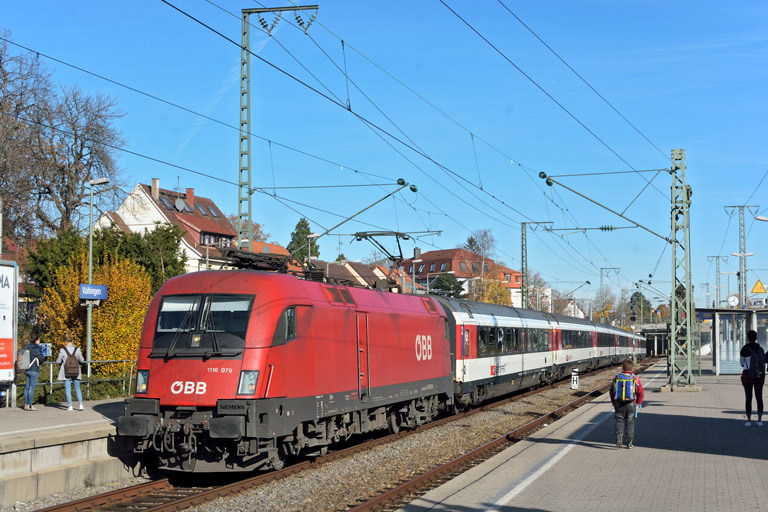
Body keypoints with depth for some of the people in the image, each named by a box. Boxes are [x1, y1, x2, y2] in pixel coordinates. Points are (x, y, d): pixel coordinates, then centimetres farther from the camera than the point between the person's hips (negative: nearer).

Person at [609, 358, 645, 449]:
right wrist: (638, 404, 11)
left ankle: (619, 435, -14)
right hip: (631, 404, 0)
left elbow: (612, 392, 6)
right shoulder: (635, 379, -4)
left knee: (619, 421, 11)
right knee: (630, 422, 9)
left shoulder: (616, 378, 0)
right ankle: (629, 442, 10)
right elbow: (641, 393, -1)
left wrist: (614, 404, 15)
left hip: (619, 404, 1)